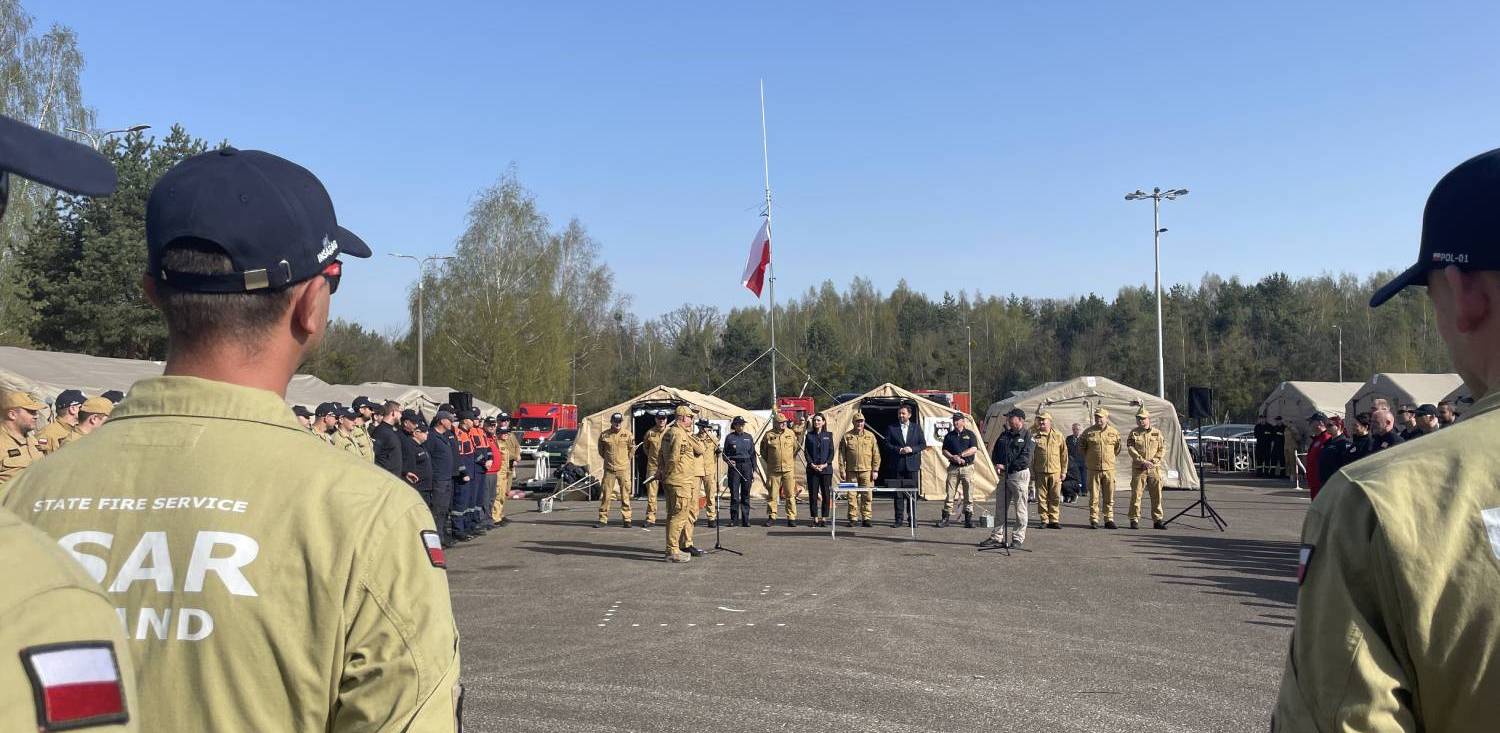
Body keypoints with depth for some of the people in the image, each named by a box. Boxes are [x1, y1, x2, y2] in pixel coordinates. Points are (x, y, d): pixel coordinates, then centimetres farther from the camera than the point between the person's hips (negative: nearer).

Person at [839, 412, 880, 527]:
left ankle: (865, 519, 6)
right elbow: (841, 455, 6)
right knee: (852, 496, 2)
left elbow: (876, 454, 7)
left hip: (866, 471, 0)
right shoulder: (847, 436, 6)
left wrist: (875, 470, 0)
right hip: (851, 471, 0)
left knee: (867, 496, -1)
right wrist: (843, 471, 0)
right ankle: (852, 519, 8)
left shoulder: (870, 436, 8)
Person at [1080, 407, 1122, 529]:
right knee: (1094, 496, 0)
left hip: (1109, 469, 1)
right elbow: (1081, 447, 14)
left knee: (1109, 496, 5)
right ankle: (1094, 520, 5)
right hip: (1094, 469, -1)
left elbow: (1117, 449, 19)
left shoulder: (1114, 432, 5)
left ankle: (1109, 520, 13)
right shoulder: (1088, 432, 1)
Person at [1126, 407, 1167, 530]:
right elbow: (1131, 450, -6)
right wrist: (1143, 462, -16)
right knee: (1136, 495, -3)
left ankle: (1157, 520, 13)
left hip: (1155, 469, 2)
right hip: (1139, 469, -2)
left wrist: (1154, 461, -10)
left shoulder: (1157, 433, 9)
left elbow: (1162, 450, 5)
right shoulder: (1133, 434, 4)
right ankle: (1134, 520, 3)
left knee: (1157, 495, 4)